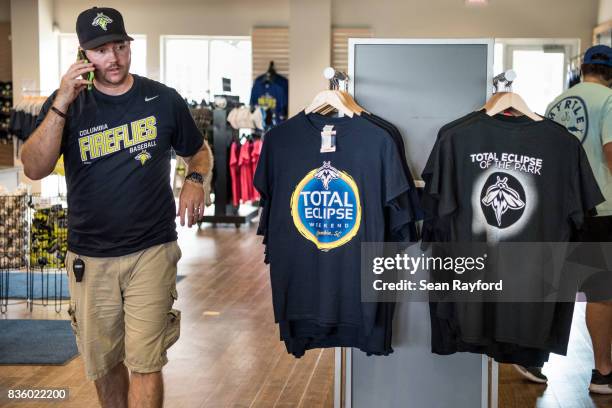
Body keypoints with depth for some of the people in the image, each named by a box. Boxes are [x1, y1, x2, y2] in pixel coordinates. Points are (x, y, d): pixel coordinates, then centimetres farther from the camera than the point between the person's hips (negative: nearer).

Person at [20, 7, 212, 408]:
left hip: (152, 252, -1)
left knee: (145, 363, -5)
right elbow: (35, 169, -15)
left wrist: (196, 180, -8)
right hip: (89, 258, 2)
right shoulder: (68, 103, -1)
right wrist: (62, 104, -24)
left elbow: (199, 151, 14)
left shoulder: (163, 99, 0)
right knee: (103, 363, 15)